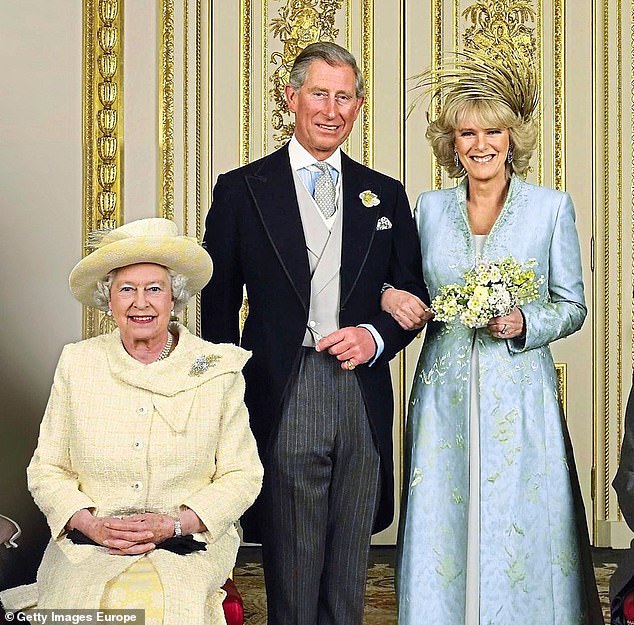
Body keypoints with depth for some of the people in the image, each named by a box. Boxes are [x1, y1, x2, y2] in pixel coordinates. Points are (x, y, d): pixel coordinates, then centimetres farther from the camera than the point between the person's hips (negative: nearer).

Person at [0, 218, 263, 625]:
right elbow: (47, 471, 8)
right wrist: (92, 525, -10)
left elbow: (242, 476, 2)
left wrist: (172, 524, -12)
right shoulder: (77, 364, 6)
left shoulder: (217, 370, 2)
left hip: (188, 548, -1)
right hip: (87, 548, 1)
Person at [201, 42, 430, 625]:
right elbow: (218, 304, 4)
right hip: (282, 401, -3)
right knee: (291, 572, 4)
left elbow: (414, 293, 15)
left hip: (363, 399, 3)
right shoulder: (242, 189, 3)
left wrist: (376, 336, -6)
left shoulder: (385, 195, 12)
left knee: (350, 574, 13)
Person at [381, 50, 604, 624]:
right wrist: (390, 297, -7)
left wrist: (523, 325, -15)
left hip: (519, 395, -2)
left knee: (521, 526, 1)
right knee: (442, 526, 5)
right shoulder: (430, 207, 8)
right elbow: (413, 293, 15)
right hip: (444, 393, 2)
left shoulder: (552, 207, 1)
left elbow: (572, 306, 3)